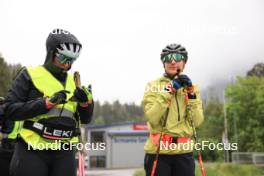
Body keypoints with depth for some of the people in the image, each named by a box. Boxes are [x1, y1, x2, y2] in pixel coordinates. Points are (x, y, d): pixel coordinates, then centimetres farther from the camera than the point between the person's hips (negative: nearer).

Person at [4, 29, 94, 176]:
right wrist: (47, 102, -18)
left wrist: (86, 102, -8)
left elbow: (85, 119, 14)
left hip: (65, 153, 4)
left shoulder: (73, 82, 14)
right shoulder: (30, 75, 1)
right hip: (32, 151, -4)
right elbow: (10, 109, -8)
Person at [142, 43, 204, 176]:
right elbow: (152, 118, -12)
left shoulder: (191, 87, 12)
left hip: (184, 152, 3)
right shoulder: (153, 86, 2)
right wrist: (168, 92, -15)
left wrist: (190, 93, -8)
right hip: (158, 152, -3)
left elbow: (197, 121, 0)